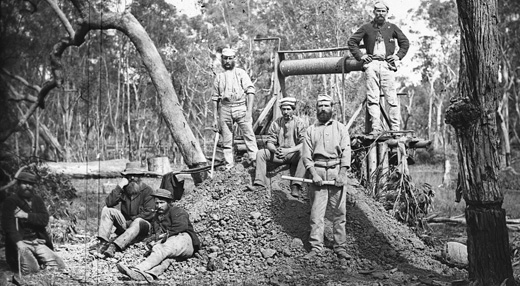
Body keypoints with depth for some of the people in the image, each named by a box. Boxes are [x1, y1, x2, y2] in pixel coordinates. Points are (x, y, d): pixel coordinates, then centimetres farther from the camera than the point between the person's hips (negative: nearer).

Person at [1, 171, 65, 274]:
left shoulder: (37, 200, 12)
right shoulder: (10, 201, -3)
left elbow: (45, 220, -1)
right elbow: (8, 225, -15)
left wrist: (25, 215, -15)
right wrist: (18, 242, -30)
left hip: (38, 242, 4)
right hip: (21, 243, -4)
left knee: (59, 265, -11)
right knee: (32, 269, -24)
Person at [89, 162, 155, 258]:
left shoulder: (147, 191, -7)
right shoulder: (124, 189, 4)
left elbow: (149, 213, -14)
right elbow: (108, 203, -10)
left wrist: (132, 220, -15)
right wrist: (119, 187, -18)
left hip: (142, 223, -4)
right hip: (126, 223, 4)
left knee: (137, 222, -38)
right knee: (106, 210, -12)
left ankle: (114, 246, -52)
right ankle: (103, 242, -27)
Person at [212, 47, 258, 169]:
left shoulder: (241, 73, 7)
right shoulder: (219, 77, 15)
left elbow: (250, 91, -1)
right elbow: (215, 98, 17)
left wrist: (249, 111, -11)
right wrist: (215, 118, 11)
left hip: (240, 107, -3)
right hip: (224, 108, 3)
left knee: (249, 134, -10)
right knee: (226, 139, 3)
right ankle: (229, 164, 10)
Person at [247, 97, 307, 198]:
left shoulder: (299, 123, -7)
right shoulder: (276, 123, 3)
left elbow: (303, 144, -15)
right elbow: (270, 142, 1)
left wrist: (288, 151, -29)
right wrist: (276, 150, -23)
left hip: (294, 154, -3)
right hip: (279, 154, 4)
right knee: (260, 153, -14)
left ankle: (296, 185, -37)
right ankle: (260, 183, -17)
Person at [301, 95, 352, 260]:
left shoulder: (340, 128, 11)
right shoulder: (311, 130, 13)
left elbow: (346, 151, 2)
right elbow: (306, 154, 5)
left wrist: (343, 173, -10)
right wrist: (313, 173, -9)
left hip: (337, 171, 0)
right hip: (317, 171, 0)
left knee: (339, 211, -1)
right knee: (316, 211, -2)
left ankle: (340, 247, 4)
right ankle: (316, 247, 2)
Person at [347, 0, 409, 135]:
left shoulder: (392, 28, 15)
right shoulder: (367, 28, 11)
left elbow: (405, 42, 23)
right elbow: (352, 41, 14)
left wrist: (398, 55, 9)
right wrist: (360, 56, 4)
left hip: (387, 65, 0)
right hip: (371, 65, 0)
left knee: (392, 98, -4)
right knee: (372, 98, -6)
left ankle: (395, 128, -1)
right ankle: (376, 128, -7)